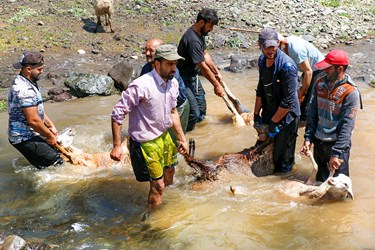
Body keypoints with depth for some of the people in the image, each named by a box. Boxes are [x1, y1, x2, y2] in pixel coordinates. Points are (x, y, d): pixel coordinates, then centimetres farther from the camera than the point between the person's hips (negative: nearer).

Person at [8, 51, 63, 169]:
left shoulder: (24, 82, 9)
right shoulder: (25, 90, -26)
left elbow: (38, 109, 18)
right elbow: (33, 120, -26)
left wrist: (51, 126, 13)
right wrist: (49, 136, -13)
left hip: (29, 134, 10)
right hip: (25, 138, -10)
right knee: (56, 161, -11)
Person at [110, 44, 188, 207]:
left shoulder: (173, 83, -2)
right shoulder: (141, 86, -27)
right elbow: (118, 114, -22)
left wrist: (182, 139, 12)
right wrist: (117, 146, -22)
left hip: (164, 137, 8)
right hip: (146, 143, -8)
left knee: (169, 180, 24)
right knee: (158, 185, 2)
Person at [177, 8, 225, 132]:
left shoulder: (200, 33, 1)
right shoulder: (193, 40, -29)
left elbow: (205, 54, 14)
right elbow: (203, 67, -25)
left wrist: (217, 72, 13)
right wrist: (216, 85, -17)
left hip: (193, 76, 10)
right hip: (184, 79, -10)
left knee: (201, 110, 18)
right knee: (193, 113, -12)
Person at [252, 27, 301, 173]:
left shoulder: (287, 66, -25)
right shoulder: (262, 60, 0)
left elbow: (288, 101, -24)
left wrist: (274, 122, -18)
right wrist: (256, 114, 12)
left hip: (286, 117, -7)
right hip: (269, 114, 7)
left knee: (282, 159, 5)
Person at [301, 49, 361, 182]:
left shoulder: (350, 92, -18)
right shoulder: (320, 83, -1)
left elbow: (347, 125, -20)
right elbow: (312, 113, 3)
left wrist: (336, 153, -23)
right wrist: (308, 138, -4)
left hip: (338, 143, -5)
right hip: (319, 141, 5)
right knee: (320, 178, 21)